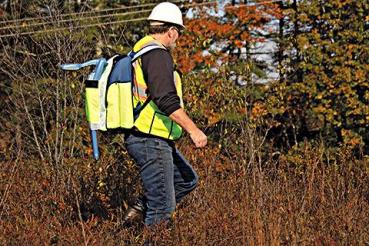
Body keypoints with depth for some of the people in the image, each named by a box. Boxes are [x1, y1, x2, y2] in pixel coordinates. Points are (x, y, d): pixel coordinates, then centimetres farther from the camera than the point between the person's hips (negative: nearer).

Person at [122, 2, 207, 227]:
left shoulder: (139, 51, 17)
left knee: (187, 180, 20)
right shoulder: (158, 54, -16)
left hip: (140, 138, 10)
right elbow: (167, 100, -25)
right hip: (151, 140, -10)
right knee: (163, 208, -7)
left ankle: (139, 211, 13)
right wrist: (193, 130, -23)